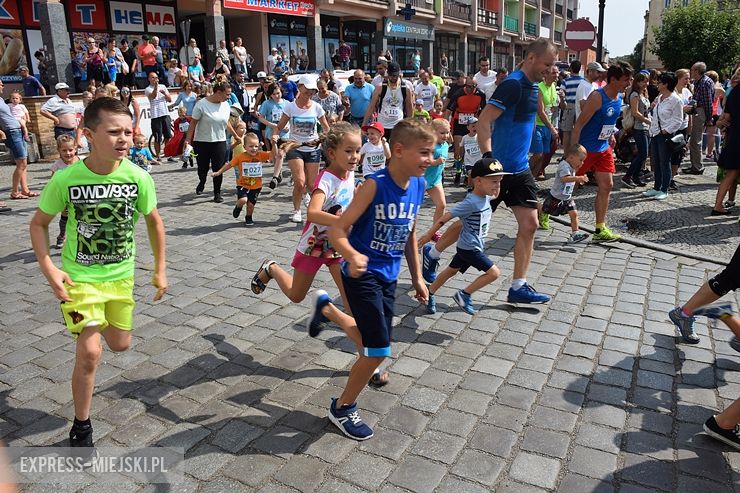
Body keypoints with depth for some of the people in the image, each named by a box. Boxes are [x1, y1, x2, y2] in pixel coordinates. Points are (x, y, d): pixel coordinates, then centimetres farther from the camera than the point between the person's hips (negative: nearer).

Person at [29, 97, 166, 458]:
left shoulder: (138, 177, -15)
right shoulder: (66, 179, -20)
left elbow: (154, 222, 1)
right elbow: (38, 223, -4)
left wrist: (160, 270, 3)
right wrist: (49, 269, -15)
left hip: (121, 275, 3)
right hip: (79, 277, -3)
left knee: (120, 345, 15)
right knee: (90, 352, -9)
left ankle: (94, 320, 51)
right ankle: (81, 427, 14)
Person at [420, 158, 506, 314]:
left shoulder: (486, 196, 0)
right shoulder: (470, 202, -26)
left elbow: (495, 195, 28)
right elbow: (446, 217, -22)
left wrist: (497, 178, 9)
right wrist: (429, 235, -15)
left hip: (467, 246, 9)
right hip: (470, 248, -9)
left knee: (451, 271, 19)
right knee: (494, 272, -7)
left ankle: (429, 294, 32)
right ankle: (464, 294, 2)